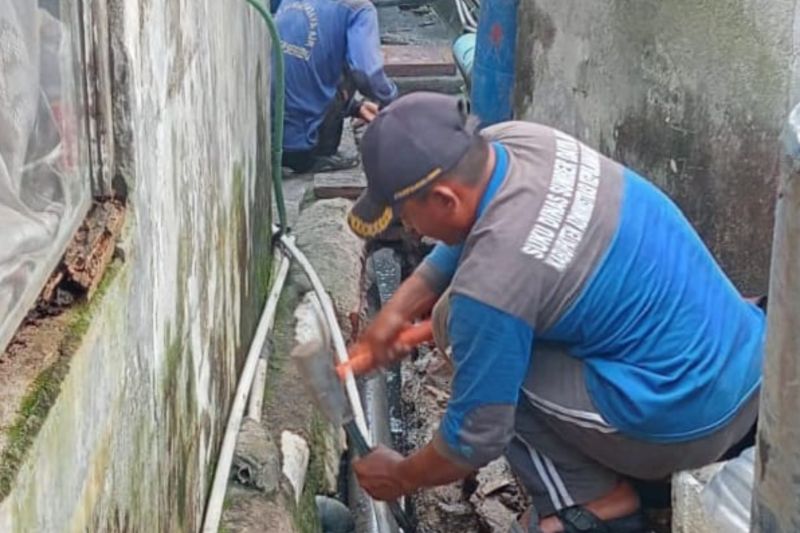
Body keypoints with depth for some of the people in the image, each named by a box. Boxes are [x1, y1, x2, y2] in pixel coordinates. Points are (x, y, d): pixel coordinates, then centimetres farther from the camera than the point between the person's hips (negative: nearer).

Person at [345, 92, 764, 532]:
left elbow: (475, 437, -13)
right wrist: (399, 308, 8)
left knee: (465, 321, -2)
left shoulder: (489, 283, -26)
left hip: (688, 420, -9)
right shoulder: (513, 140, -4)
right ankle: (610, 478, 18)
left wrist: (401, 477, 5)